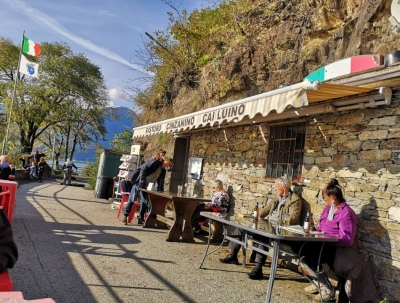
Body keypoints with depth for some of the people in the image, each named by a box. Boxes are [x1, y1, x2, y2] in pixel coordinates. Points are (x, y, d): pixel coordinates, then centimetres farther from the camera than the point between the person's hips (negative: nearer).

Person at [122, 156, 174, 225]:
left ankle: (140, 219, 13)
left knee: (145, 201, 3)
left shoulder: (162, 169, 10)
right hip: (139, 181, -8)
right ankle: (125, 216, 5)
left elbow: (159, 180, 18)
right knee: (132, 199, -4)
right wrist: (142, 180, -24)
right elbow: (143, 168, -22)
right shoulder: (155, 162, -16)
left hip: (145, 185, 8)